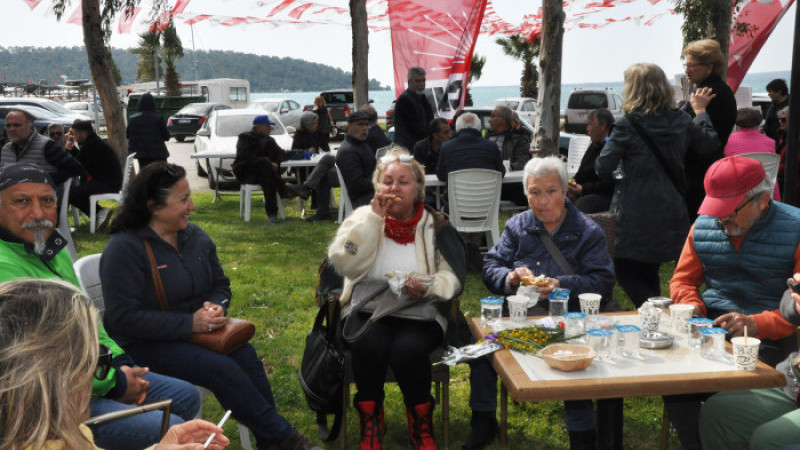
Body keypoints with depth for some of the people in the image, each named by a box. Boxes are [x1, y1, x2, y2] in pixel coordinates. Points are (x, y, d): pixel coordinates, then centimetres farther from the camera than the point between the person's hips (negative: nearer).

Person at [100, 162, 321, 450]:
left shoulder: (196, 237, 6)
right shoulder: (123, 249, -14)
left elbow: (221, 285, 15)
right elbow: (124, 318, -19)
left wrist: (216, 307, -10)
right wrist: (190, 323, -25)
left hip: (199, 328, 6)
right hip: (147, 344, -6)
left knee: (247, 356, -23)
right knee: (222, 369, -27)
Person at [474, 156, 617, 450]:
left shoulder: (588, 232, 7)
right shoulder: (516, 226, 16)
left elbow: (602, 282, -3)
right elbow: (490, 268, 11)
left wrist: (561, 285, -19)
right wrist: (509, 277, -13)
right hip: (517, 313, 3)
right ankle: (483, 420, 0)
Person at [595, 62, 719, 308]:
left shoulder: (627, 126, -12)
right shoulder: (681, 121, 5)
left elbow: (603, 168, -14)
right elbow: (710, 144, 23)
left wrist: (617, 176, 9)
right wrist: (700, 110, 35)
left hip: (638, 216, -6)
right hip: (672, 211, 6)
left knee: (626, 272, 6)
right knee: (648, 273, 20)